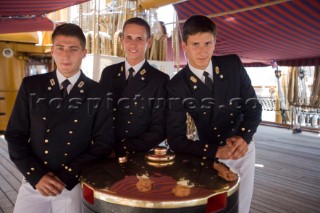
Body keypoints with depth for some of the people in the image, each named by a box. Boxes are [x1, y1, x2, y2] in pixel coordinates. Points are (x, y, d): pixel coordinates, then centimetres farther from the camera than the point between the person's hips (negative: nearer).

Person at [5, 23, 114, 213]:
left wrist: (66, 176, -11)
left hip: (73, 185, -1)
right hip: (33, 183, 2)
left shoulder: (98, 93, -5)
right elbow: (15, 135, 1)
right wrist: (37, 175, -10)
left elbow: (104, 143, -5)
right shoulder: (31, 86, -1)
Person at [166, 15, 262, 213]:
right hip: (211, 155, -2)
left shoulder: (233, 65, -12)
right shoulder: (177, 85, -18)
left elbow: (253, 107, -6)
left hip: (243, 148, 3)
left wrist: (244, 138, -24)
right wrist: (216, 152, -31)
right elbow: (176, 139, -19)